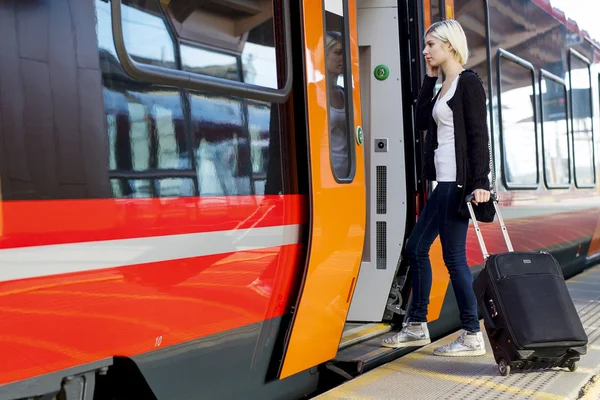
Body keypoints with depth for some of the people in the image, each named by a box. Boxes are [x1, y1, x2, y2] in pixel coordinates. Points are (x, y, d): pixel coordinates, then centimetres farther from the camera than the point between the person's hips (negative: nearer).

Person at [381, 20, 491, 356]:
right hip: (444, 183, 10)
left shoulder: (469, 82, -8)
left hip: (459, 182, -10)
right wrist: (430, 77, 10)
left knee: (454, 255, -5)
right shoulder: (444, 85, 17)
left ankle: (473, 337, 6)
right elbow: (423, 121, 13)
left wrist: (481, 183, -21)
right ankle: (417, 327, 22)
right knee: (417, 247, 13)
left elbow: (479, 135, -15)